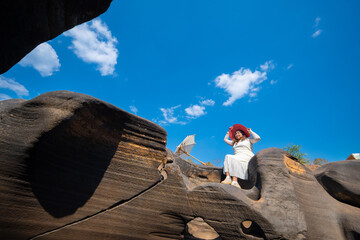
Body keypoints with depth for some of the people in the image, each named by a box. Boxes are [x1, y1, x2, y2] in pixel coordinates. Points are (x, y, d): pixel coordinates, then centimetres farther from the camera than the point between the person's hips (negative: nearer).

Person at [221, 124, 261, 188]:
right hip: (237, 158, 5)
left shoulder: (248, 139, 20)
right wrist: (229, 132, 43)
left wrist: (251, 132, 16)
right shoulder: (234, 143, 34)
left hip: (247, 157, -5)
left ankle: (235, 181, -48)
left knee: (232, 158, -34)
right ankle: (228, 178, -44)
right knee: (227, 156, -27)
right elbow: (225, 139, 44)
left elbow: (257, 138, 3)